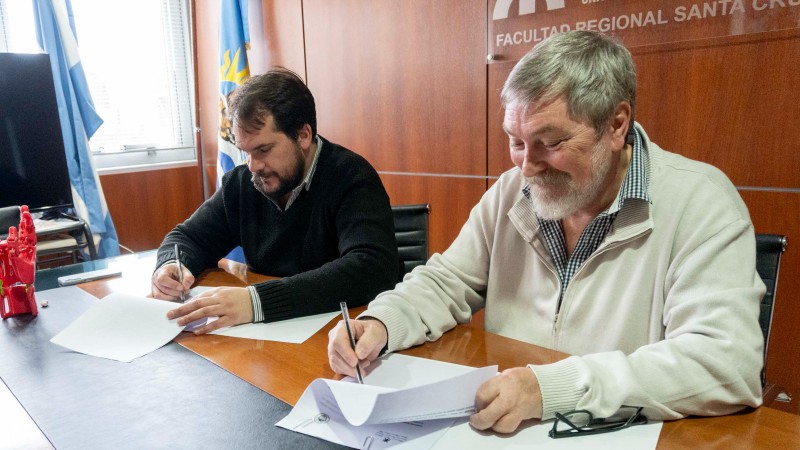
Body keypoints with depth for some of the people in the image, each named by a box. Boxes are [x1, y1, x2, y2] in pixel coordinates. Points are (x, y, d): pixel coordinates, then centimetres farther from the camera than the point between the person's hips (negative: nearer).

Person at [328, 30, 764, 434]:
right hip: (506, 430, 3)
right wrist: (379, 324, -12)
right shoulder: (511, 192, 1)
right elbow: (445, 283, 7)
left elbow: (729, 364, -24)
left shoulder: (700, 201, -14)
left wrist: (555, 386, -33)